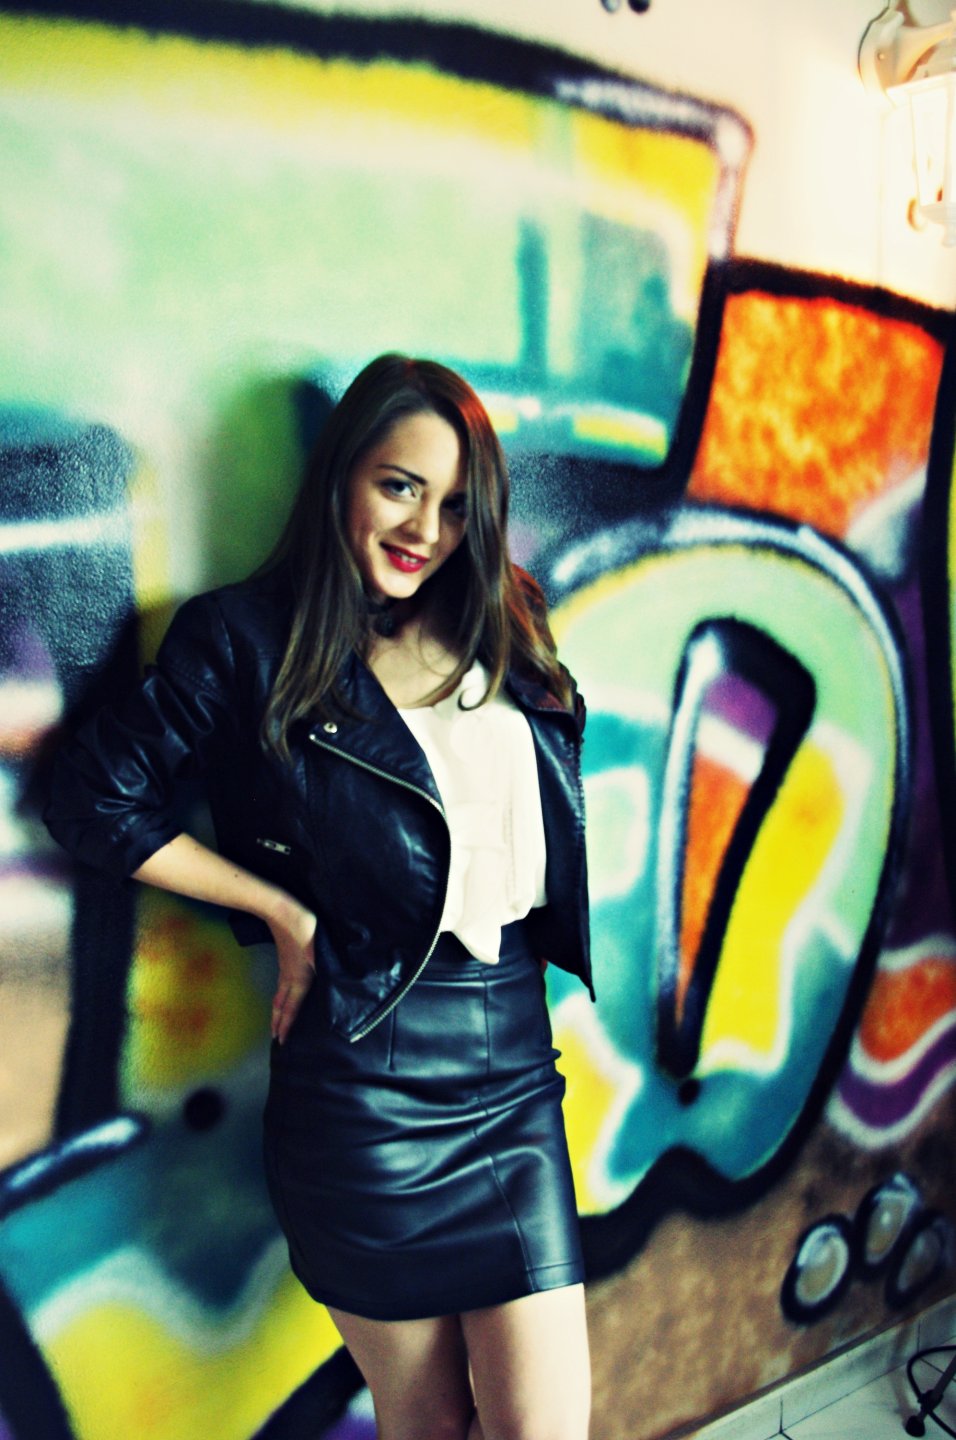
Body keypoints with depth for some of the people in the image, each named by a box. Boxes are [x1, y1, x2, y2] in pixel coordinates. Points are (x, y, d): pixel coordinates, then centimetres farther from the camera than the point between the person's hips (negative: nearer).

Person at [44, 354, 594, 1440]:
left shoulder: (506, 639, 9)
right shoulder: (249, 641, -5)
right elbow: (97, 801, -4)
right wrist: (286, 913, -5)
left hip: (515, 1073, 4)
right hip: (364, 1081, -4)